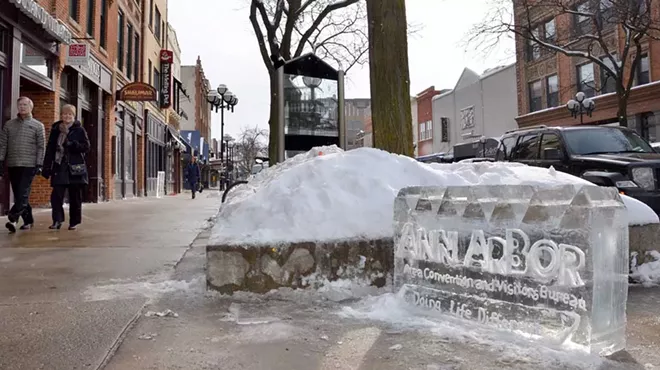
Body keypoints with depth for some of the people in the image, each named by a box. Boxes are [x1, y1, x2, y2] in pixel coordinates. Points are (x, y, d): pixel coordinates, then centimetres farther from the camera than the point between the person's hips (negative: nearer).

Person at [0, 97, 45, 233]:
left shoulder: (38, 126, 4)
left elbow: (41, 147, -1)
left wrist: (39, 164, -8)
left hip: (29, 165, -4)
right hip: (12, 165, 4)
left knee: (23, 194, -13)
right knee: (18, 195, 6)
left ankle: (13, 219, -17)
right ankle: (28, 220, 15)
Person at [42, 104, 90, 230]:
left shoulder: (79, 130, 3)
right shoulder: (55, 129, 11)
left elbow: (86, 147, -3)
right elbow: (50, 149, 12)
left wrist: (72, 144, -18)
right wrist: (47, 167, 7)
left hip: (74, 168, -2)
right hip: (59, 168, 2)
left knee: (75, 196, 4)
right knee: (56, 195, -8)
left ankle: (74, 222, 14)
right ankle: (57, 220, 1)